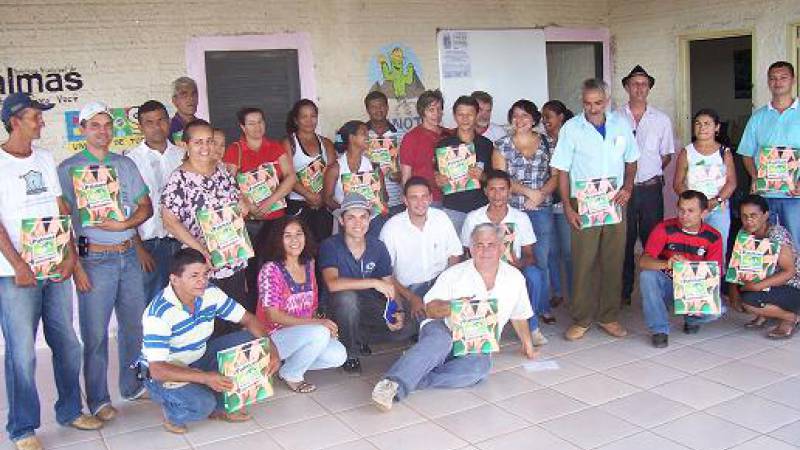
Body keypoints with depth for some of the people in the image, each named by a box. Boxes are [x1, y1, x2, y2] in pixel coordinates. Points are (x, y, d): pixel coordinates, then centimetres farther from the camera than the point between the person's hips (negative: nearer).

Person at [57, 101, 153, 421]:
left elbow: (146, 206, 11)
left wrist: (126, 224, -10)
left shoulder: (125, 164, 11)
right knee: (95, 333, 0)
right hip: (95, 260, -4)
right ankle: (98, 400, 13)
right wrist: (75, 266, -12)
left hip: (129, 255, 5)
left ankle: (132, 386, 29)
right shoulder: (69, 169, -3)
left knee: (134, 325, 13)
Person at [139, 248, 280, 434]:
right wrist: (205, 378, -45)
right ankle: (172, 413, 3)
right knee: (200, 404, -35)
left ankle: (220, 406, 3)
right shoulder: (158, 314, -29)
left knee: (250, 340, -9)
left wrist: (271, 349, -22)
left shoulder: (211, 293, -10)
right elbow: (157, 370, -34)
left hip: (199, 358, 7)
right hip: (165, 371, -7)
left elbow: (248, 320, -4)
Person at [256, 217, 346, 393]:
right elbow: (273, 316, -18)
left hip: (303, 334, 6)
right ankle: (290, 374, -6)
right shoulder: (270, 270, -14)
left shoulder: (308, 265, 6)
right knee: (320, 333, -31)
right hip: (273, 337, -6)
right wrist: (318, 323, -23)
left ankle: (290, 361, 7)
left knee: (338, 356, -16)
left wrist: (325, 324, -8)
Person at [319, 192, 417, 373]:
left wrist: (399, 312, -20)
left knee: (407, 326, -18)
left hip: (368, 304, 4)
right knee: (347, 297, -38)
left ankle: (361, 337, 11)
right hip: (338, 308, -4)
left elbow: (391, 286, -1)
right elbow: (333, 283, -33)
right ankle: (350, 355, -13)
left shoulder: (377, 247, -3)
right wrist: (374, 282, -34)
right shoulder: (330, 246, -17)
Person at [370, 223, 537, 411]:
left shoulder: (515, 278, 10)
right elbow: (430, 309, -2)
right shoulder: (454, 274, 2)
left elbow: (519, 315, 25)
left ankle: (413, 380, -39)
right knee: (440, 340, -39)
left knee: (481, 365, -35)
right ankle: (392, 384, -55)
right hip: (444, 329, -2)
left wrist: (527, 344, 30)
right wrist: (453, 306, -21)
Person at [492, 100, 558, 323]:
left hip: (542, 210, 1)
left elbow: (555, 175, 7)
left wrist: (541, 194, -10)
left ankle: (543, 307, 15)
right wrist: (529, 192, -12)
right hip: (512, 210, -1)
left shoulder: (546, 144, 9)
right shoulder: (503, 145, 4)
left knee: (542, 260, 3)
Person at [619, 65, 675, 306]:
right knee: (624, 241, 4)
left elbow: (667, 155, 15)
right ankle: (624, 291, 14)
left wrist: (651, 171, 4)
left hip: (651, 188, 1)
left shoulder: (661, 119, 8)